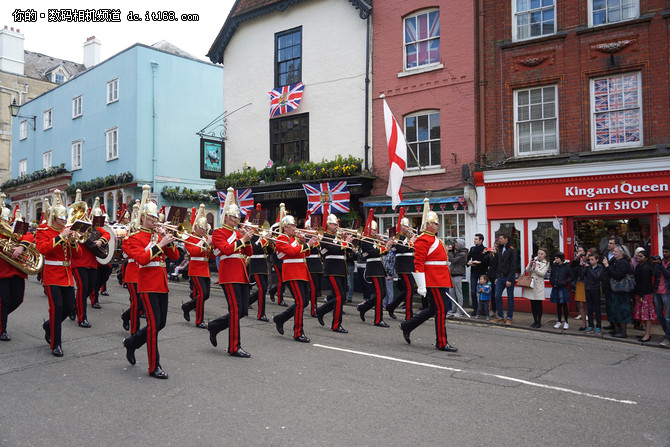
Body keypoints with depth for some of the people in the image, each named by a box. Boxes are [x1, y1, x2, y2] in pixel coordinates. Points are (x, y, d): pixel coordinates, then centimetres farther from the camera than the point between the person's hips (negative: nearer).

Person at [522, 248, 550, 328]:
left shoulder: (546, 263, 2)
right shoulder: (533, 260, 8)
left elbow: (542, 273, -9)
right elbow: (527, 271, 7)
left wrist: (535, 267, -20)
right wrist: (530, 265, -11)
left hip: (539, 284, -3)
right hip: (530, 282, 3)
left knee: (539, 303, -1)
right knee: (532, 303, 7)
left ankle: (539, 322, 7)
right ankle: (535, 321, 16)